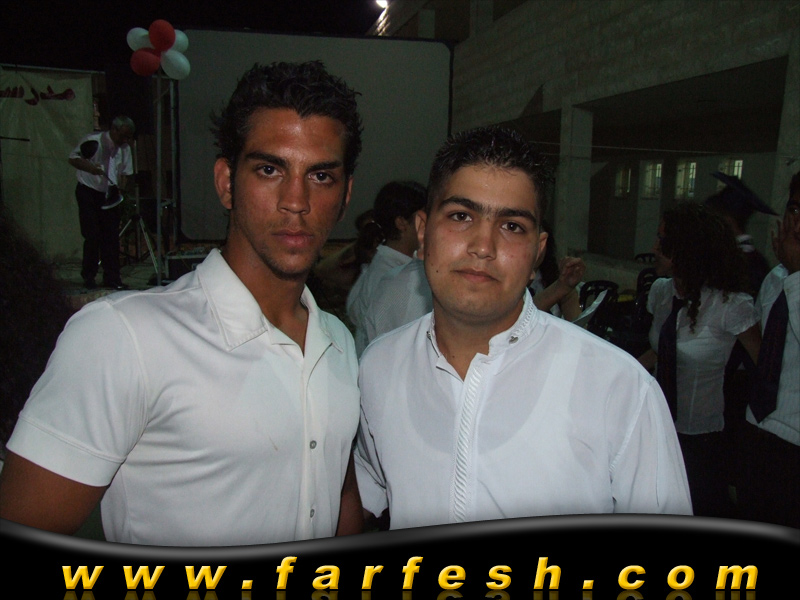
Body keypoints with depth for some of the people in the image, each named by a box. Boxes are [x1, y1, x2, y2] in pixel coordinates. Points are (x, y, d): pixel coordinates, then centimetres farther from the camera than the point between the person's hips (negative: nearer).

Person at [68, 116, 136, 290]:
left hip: (109, 196, 5)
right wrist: (89, 167, -26)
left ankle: (112, 277, 10)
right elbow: (73, 158, -7)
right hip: (88, 193, -5)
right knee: (92, 235, -7)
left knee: (112, 236, 2)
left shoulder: (124, 148, 3)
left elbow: (125, 173, 11)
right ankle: (88, 276, 7)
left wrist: (122, 187, -8)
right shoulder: (93, 141, -14)